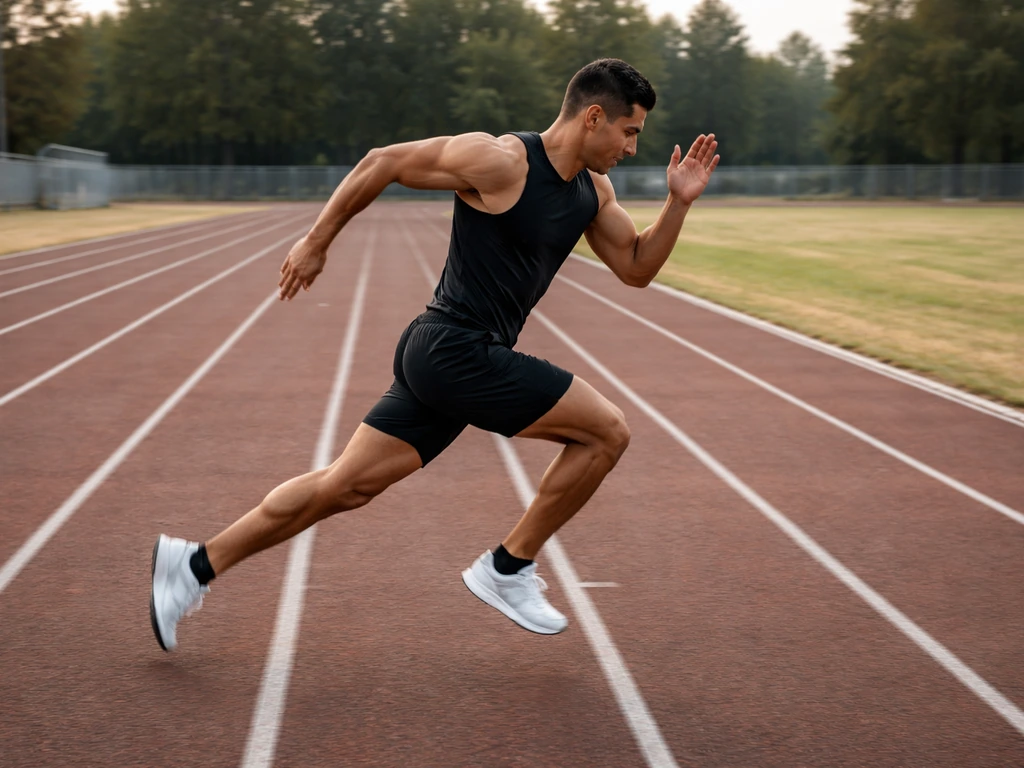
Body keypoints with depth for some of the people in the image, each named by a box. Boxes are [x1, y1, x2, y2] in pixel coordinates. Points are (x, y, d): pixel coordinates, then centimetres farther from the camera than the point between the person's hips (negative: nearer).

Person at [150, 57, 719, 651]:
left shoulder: (592, 190, 12)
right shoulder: (501, 160, -14)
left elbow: (636, 268, 18)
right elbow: (384, 161, -7)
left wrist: (679, 203, 4)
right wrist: (317, 241, -3)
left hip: (443, 359, 9)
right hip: (456, 350, -9)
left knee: (346, 487, 9)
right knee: (608, 431, -5)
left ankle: (196, 564, 17)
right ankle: (509, 568, 6)